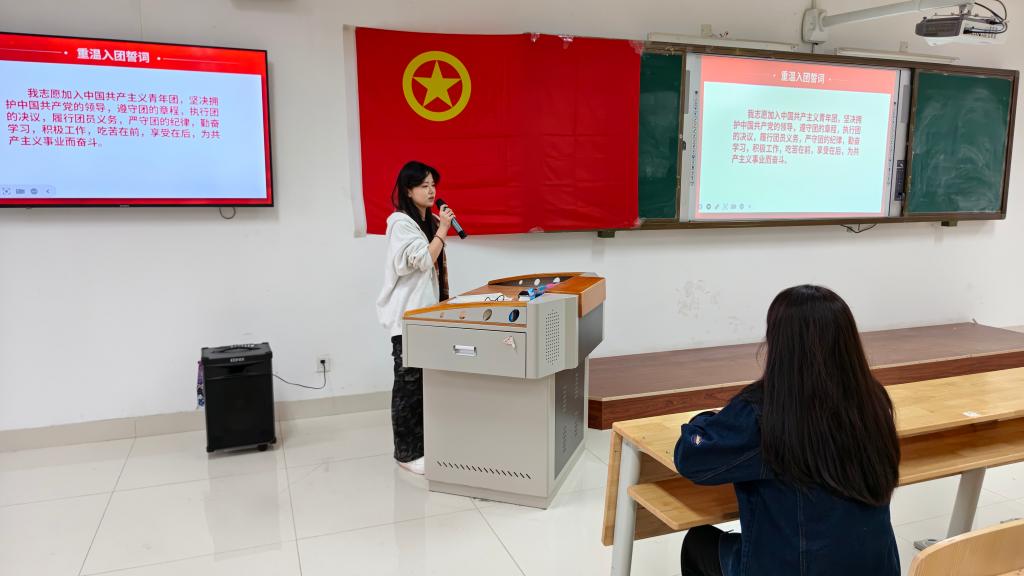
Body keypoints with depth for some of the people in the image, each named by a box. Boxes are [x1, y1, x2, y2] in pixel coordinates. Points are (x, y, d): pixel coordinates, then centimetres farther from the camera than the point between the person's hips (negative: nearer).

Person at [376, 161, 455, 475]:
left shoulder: (430, 221, 14)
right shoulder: (401, 222, -11)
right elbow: (423, 261, -17)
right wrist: (443, 230, -11)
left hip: (429, 312, 8)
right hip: (407, 315, -8)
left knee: (427, 382, 9)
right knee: (409, 384, -3)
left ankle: (423, 444, 19)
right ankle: (406, 452, 4)